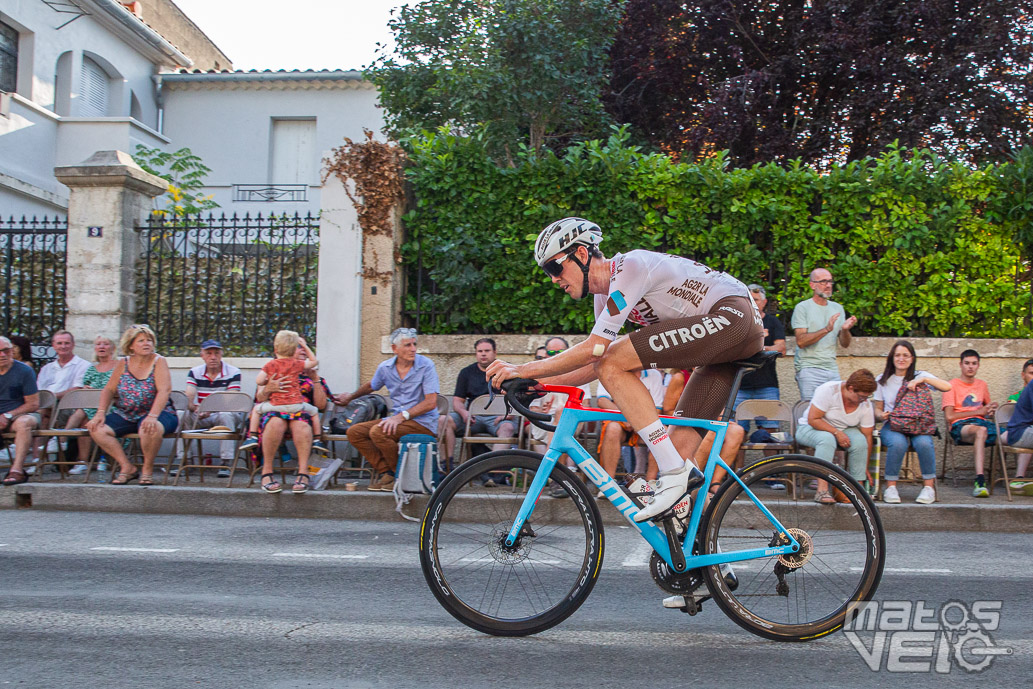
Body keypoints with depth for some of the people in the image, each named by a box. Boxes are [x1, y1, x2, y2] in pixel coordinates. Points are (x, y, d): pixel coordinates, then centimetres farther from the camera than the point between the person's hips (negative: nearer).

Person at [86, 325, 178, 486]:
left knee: (151, 428, -39)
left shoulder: (159, 361, -6)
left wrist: (152, 416, -31)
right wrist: (100, 413, -11)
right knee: (96, 429, -16)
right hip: (126, 416, 5)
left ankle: (148, 469, -12)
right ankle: (127, 467, -8)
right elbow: (109, 390, 6)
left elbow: (164, 391, -18)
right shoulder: (123, 364, 7)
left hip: (155, 413, -5)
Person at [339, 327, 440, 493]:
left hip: (423, 422, -6)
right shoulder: (385, 367, 5)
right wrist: (350, 397, 40)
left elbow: (431, 403, -16)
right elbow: (371, 386, 28)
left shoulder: (426, 365, -10)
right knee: (354, 432, -7)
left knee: (378, 432, -28)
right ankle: (385, 471, -11)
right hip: (398, 418, 7)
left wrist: (401, 416, -23)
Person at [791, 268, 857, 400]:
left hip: (832, 369, 5)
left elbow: (845, 344, 12)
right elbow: (801, 341, -13)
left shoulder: (838, 308, 15)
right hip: (809, 369, -5)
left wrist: (845, 330, -9)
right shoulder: (802, 308, -2)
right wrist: (826, 329, -22)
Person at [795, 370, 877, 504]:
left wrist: (865, 469, -7)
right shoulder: (828, 390, -24)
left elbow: (867, 436, -6)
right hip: (810, 428, -4)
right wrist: (836, 432, -30)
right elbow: (813, 419, -23)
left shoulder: (866, 406, -9)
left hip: (842, 432, 4)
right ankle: (822, 491, -42)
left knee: (859, 440, -28)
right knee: (827, 439, -38)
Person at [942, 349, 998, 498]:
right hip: (959, 426, -5)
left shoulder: (982, 385, 23)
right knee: (981, 431, -40)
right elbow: (949, 416, -5)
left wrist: (991, 411, 8)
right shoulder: (953, 385, 5)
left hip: (981, 423, 5)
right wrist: (978, 411, -3)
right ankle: (979, 479, -47)